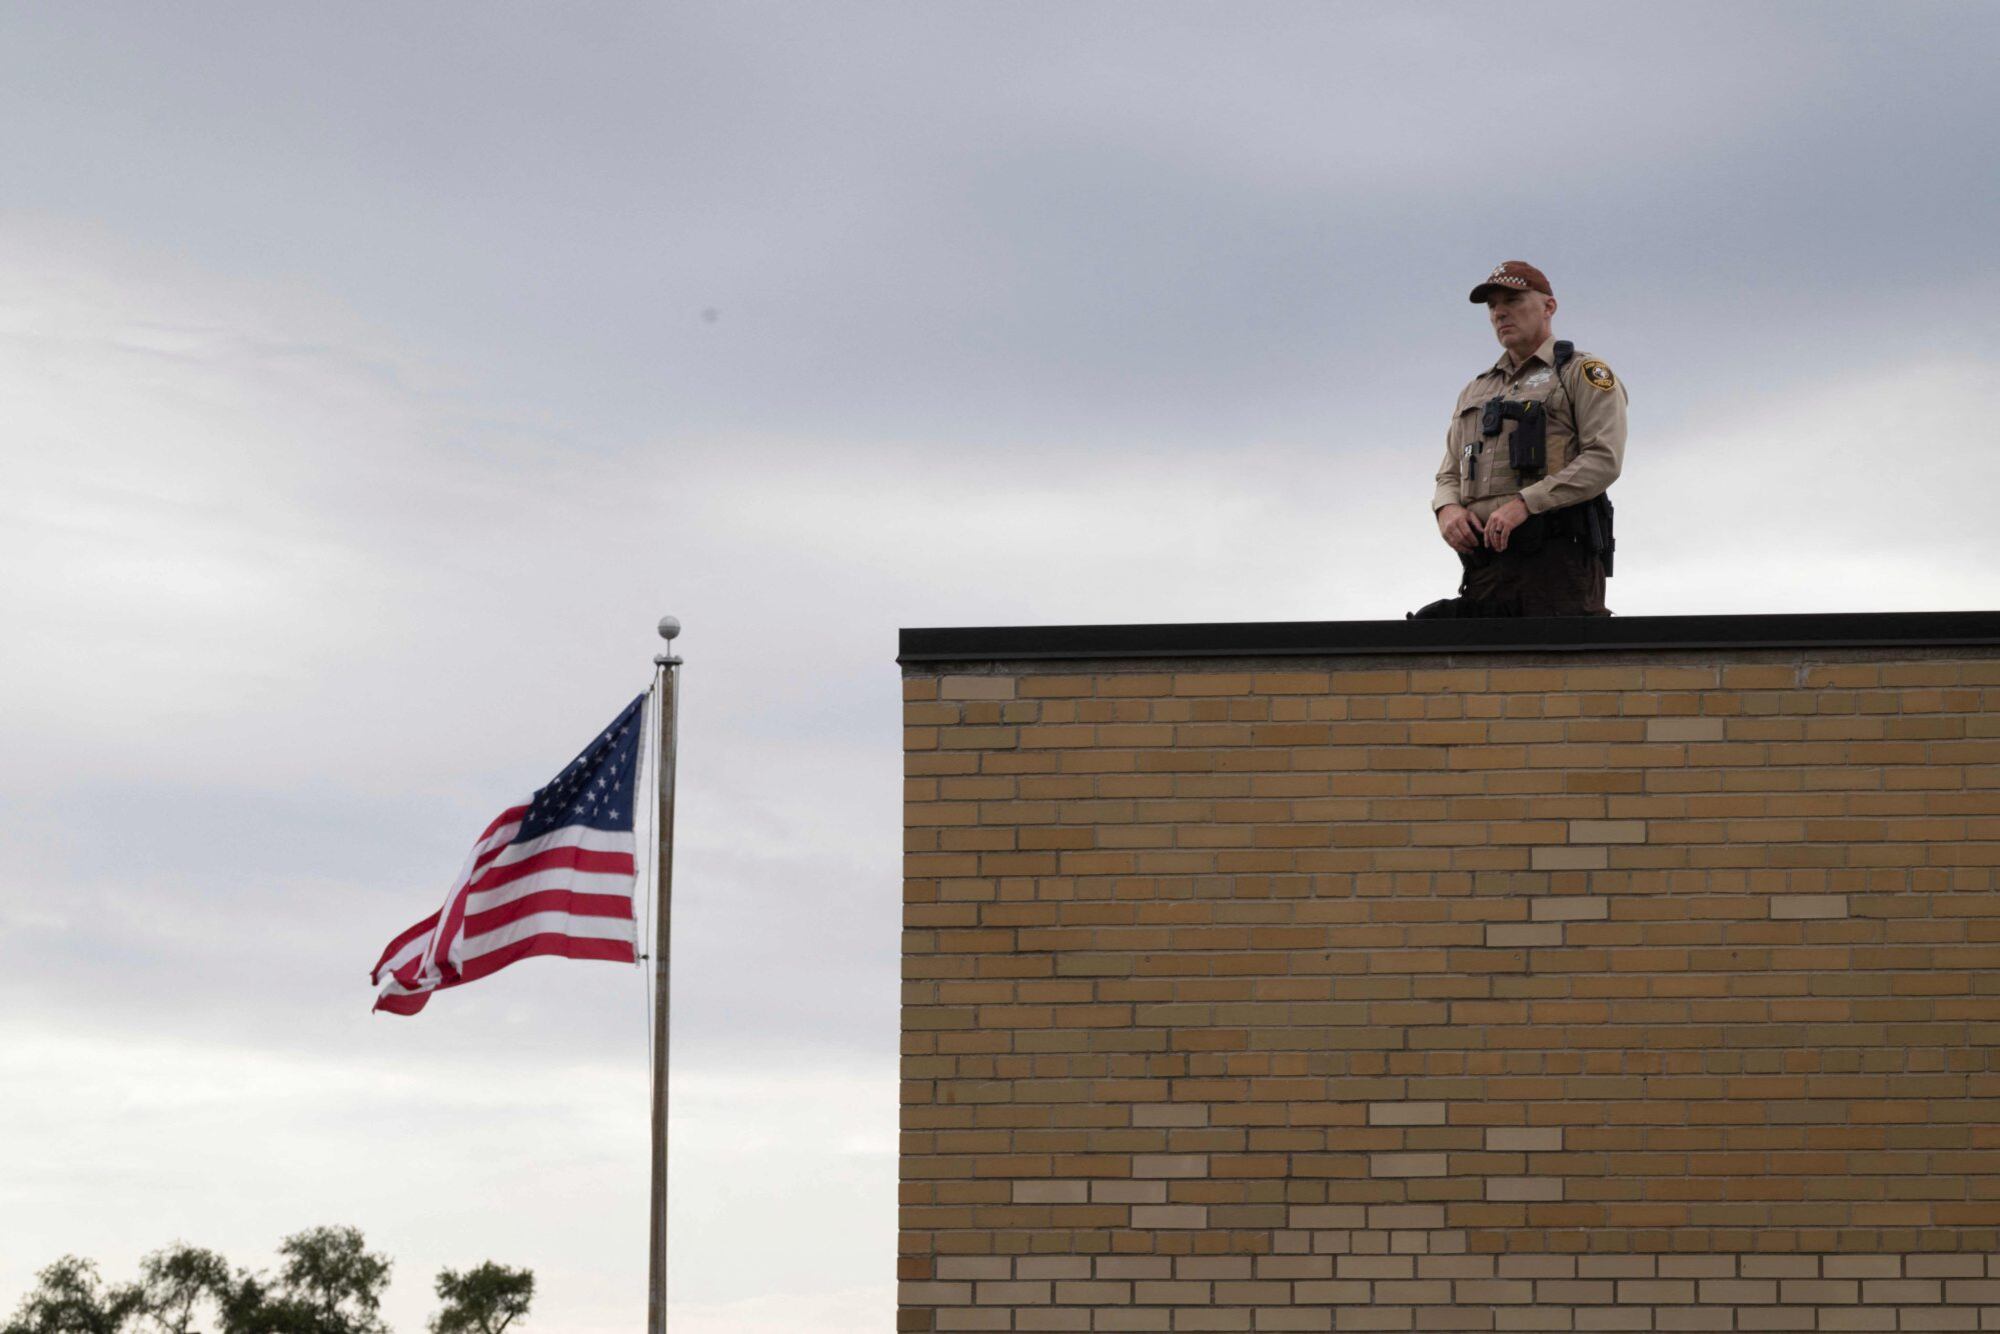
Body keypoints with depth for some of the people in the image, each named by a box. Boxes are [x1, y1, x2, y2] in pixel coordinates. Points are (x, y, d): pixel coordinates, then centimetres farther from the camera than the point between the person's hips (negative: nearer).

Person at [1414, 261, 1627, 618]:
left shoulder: (1584, 374, 8)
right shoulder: (1475, 391, 28)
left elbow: (1604, 459, -7)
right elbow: (1449, 475, 26)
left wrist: (1525, 504, -17)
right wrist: (1447, 509, 0)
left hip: (1558, 560, -5)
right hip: (1484, 562, 5)